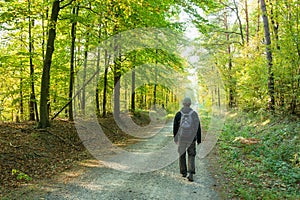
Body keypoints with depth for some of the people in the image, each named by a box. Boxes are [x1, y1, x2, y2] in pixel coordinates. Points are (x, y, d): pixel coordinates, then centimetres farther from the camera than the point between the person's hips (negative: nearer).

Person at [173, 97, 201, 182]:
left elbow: (175, 128, 1)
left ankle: (184, 172, 26)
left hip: (181, 138, 0)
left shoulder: (178, 114, -5)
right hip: (191, 138, 0)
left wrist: (175, 138, 14)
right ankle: (191, 173, -7)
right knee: (191, 155, 8)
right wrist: (199, 139, 8)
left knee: (182, 154, 17)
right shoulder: (194, 114, -4)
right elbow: (198, 128, -1)